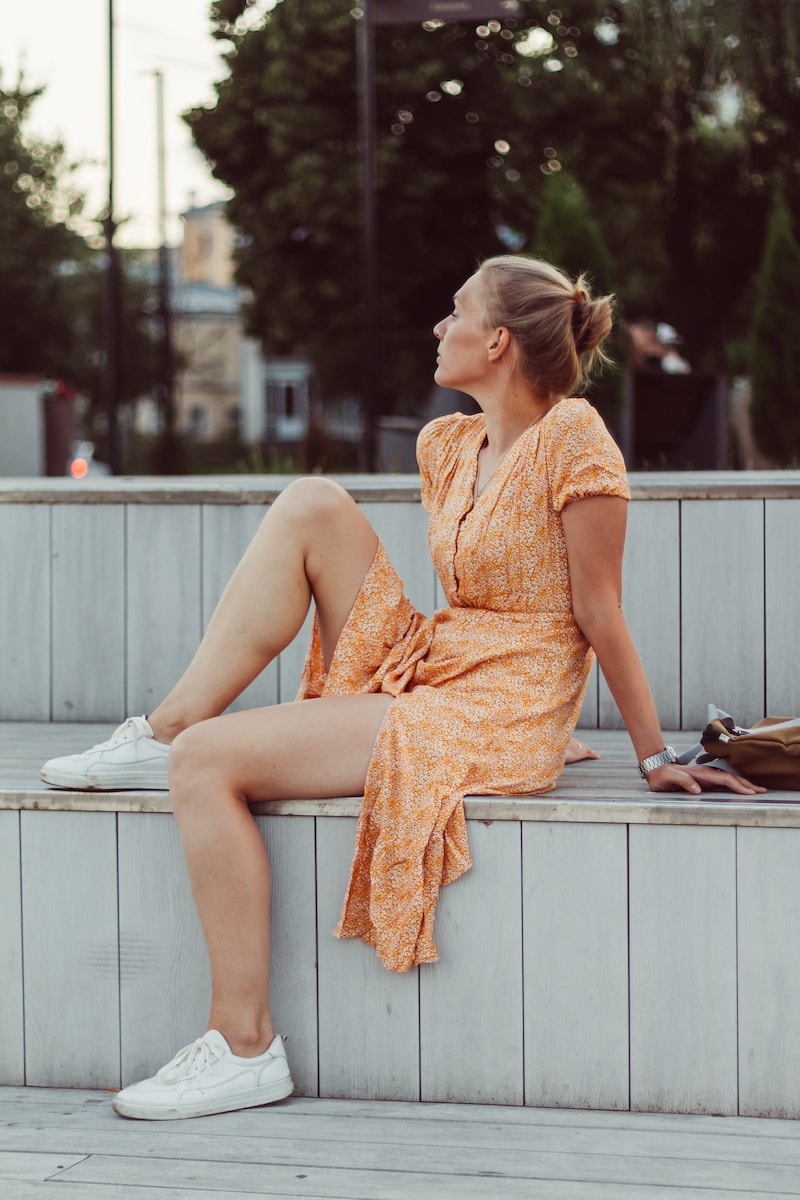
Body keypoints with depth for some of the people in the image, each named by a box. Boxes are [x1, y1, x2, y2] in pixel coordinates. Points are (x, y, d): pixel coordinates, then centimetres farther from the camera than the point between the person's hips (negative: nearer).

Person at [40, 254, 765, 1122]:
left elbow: (599, 615, -10)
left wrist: (654, 756, -7)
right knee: (312, 504, -3)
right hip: (425, 671, 8)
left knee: (207, 761, -18)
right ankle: (165, 731, -1)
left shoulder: (573, 436, -13)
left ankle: (244, 1047, -15)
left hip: (495, 723, -8)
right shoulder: (446, 444, 11)